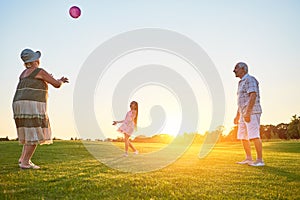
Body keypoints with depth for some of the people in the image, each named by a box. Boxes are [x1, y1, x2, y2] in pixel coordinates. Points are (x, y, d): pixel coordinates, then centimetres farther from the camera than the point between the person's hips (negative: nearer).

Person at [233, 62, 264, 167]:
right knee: (243, 137, 10)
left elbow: (253, 96, -19)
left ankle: (260, 160, -8)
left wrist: (248, 112, -25)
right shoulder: (241, 83, 22)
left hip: (252, 113, -10)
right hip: (244, 114, 10)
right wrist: (237, 116, 23)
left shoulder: (250, 79, -7)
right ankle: (248, 159, 17)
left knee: (254, 136, -11)